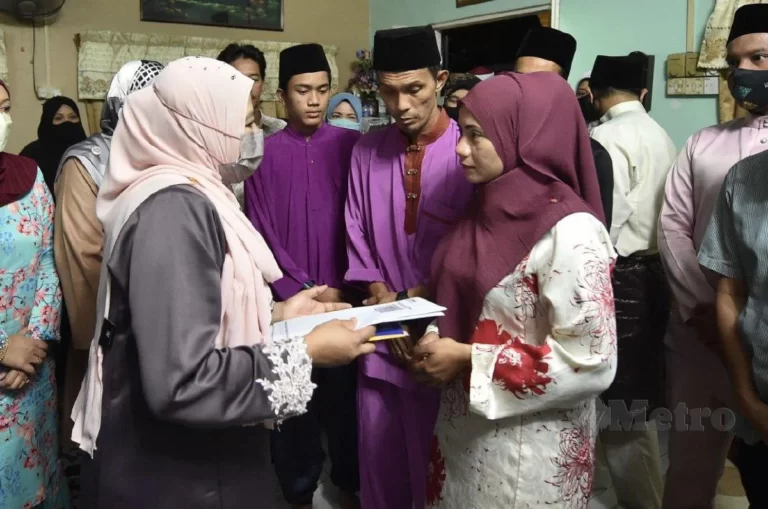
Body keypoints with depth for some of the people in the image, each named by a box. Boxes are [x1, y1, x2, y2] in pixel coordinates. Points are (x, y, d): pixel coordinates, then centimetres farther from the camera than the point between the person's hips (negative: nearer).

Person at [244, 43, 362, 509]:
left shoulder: (351, 144, 1)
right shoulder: (266, 152, -1)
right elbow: (262, 233, -2)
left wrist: (344, 286, -6)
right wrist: (304, 290, -9)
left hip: (343, 294, 1)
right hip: (289, 297, 0)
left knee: (343, 391, 10)